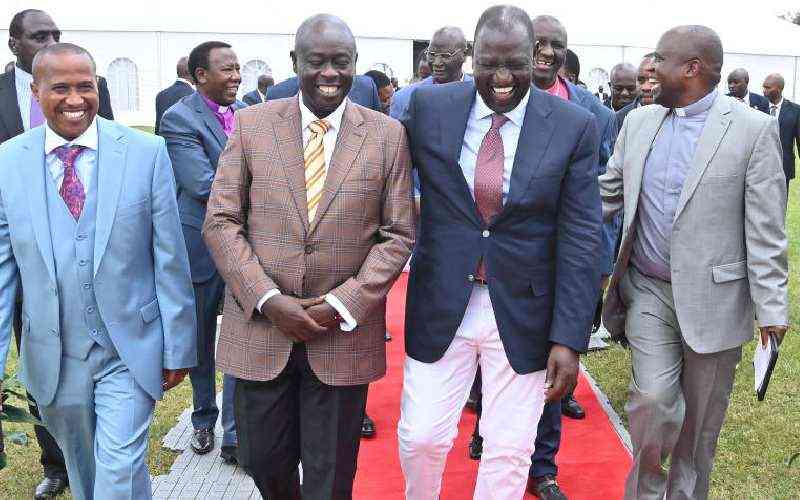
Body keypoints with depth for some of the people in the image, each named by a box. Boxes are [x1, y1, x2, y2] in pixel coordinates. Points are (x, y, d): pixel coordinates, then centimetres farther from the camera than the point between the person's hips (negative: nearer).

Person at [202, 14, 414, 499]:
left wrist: (343, 304, -12)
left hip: (344, 334, -1)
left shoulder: (388, 135, -1)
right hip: (260, 327, 1)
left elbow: (398, 234, -1)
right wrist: (268, 299, -12)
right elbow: (221, 222, -1)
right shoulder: (252, 124, 0)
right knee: (262, 458, 15)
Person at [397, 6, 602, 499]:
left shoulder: (575, 126, -7)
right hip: (442, 305, 1)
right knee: (421, 438, 12)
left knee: (509, 451, 10)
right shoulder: (428, 106, -4)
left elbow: (580, 239, -8)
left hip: (522, 312, -1)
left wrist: (569, 338, -11)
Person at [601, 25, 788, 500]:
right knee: (652, 399, -4)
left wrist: (771, 308, -11)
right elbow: (607, 194, 10)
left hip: (713, 297, -2)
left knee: (700, 417, 10)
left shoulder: (754, 128, -8)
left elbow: (765, 229, -10)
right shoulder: (639, 121, 5)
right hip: (648, 290, 3)